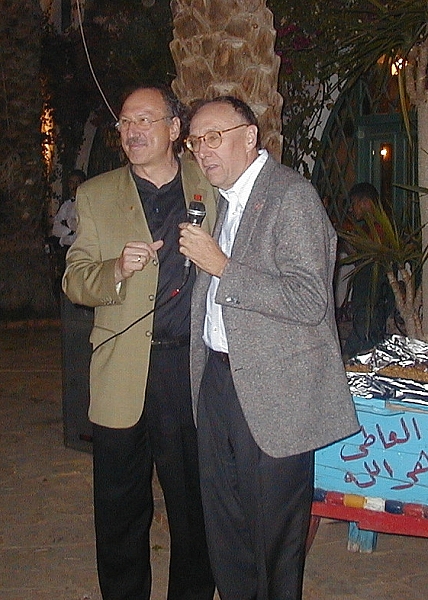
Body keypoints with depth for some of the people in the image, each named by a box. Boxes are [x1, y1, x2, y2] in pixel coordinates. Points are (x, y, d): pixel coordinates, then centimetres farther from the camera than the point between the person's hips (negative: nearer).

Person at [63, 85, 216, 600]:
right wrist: (117, 270, -16)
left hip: (194, 366, 0)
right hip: (123, 376, 1)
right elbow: (73, 281, 3)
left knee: (195, 504, 11)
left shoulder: (211, 186, 8)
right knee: (120, 509, 9)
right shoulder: (96, 195, 8)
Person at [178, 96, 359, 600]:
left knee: (275, 532, 7)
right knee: (224, 525, 18)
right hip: (216, 379, 8)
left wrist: (222, 267, -22)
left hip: (272, 389, -8)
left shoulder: (292, 195, -13)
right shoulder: (219, 199, 13)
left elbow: (310, 302, -23)